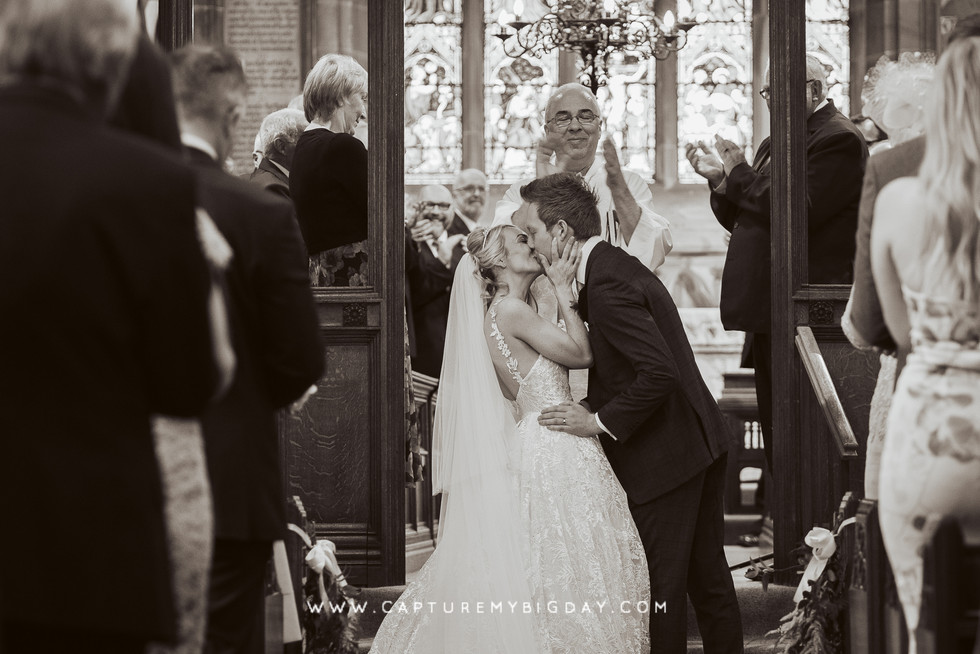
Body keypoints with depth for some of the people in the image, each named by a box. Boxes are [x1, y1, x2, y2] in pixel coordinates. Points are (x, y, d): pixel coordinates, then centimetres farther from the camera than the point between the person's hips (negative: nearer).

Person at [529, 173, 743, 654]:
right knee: (707, 578, 19)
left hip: (663, 459, -10)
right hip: (701, 444, 10)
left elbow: (659, 374, -28)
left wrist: (599, 421, -20)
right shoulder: (618, 263, 9)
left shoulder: (607, 286, -22)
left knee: (660, 588, 1)